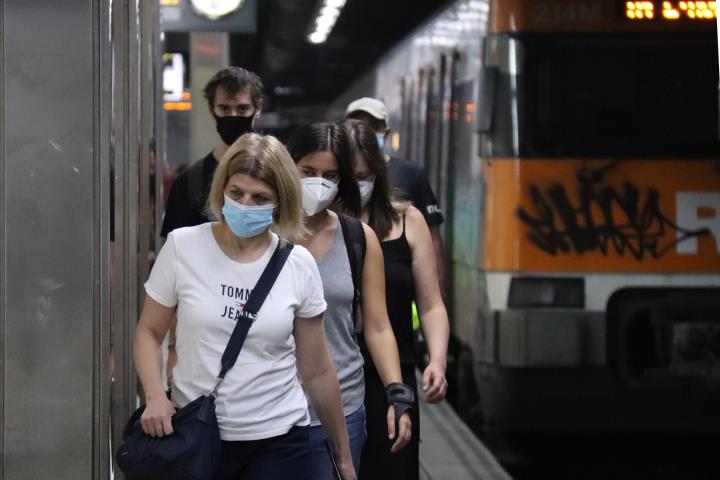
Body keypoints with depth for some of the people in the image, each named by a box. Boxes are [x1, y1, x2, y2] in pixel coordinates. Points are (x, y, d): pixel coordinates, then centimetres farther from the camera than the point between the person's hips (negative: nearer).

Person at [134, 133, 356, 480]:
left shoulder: (299, 265, -2)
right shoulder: (182, 247, -4)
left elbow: (316, 372, 5)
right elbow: (149, 333, 4)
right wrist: (155, 396, -14)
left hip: (278, 441, 0)